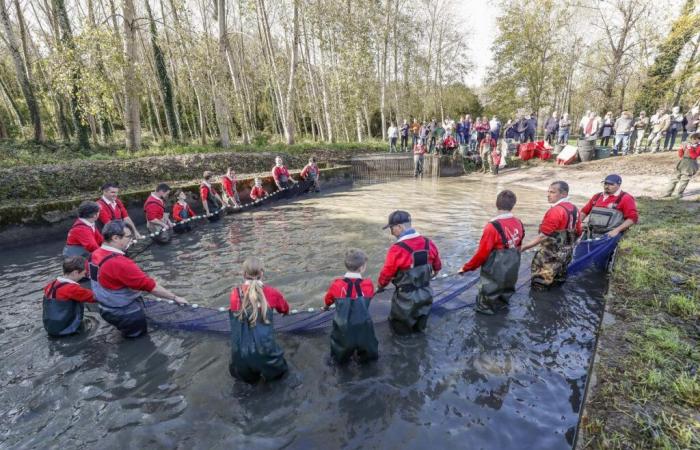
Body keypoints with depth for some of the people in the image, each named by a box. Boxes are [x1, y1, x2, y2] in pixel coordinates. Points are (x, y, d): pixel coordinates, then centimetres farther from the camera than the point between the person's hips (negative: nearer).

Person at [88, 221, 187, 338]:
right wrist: (175, 297, -20)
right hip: (126, 314, -8)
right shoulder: (119, 263, -32)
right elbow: (151, 286, -29)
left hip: (107, 309, 8)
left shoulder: (94, 255, -6)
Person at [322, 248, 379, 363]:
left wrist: (326, 307, 35)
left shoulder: (336, 285, -12)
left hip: (343, 331, 1)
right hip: (363, 330, 0)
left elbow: (328, 300, 11)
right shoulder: (368, 285, -13)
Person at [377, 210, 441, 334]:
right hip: (426, 294, 5)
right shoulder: (428, 243, -7)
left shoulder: (397, 249, -26)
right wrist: (435, 271, 32)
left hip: (407, 298, -5)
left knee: (399, 326, 19)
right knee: (420, 325, 28)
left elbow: (387, 273, -14)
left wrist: (380, 285, 8)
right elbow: (437, 265, 9)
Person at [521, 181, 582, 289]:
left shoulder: (555, 211, -23)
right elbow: (578, 233, 14)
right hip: (566, 254, 10)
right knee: (558, 284, 23)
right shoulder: (574, 209, 6)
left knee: (539, 288, 1)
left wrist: (523, 247, -22)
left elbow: (543, 236, -25)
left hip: (551, 256, -10)